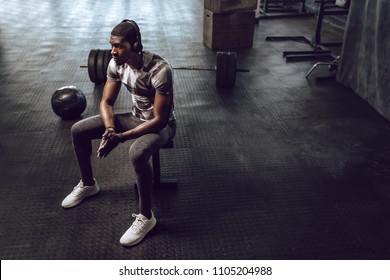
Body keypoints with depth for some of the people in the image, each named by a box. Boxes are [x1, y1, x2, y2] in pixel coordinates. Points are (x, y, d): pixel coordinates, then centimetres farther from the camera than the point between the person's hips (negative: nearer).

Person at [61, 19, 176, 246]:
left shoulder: (160, 70, -31)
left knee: (137, 153, -40)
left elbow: (160, 119, -28)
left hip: (161, 124, -7)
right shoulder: (116, 64, -10)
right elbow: (107, 102, -2)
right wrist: (110, 129, -22)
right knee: (78, 130, -1)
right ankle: (88, 184, 20)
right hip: (135, 117, 7)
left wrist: (122, 137, -31)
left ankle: (146, 217, -18)